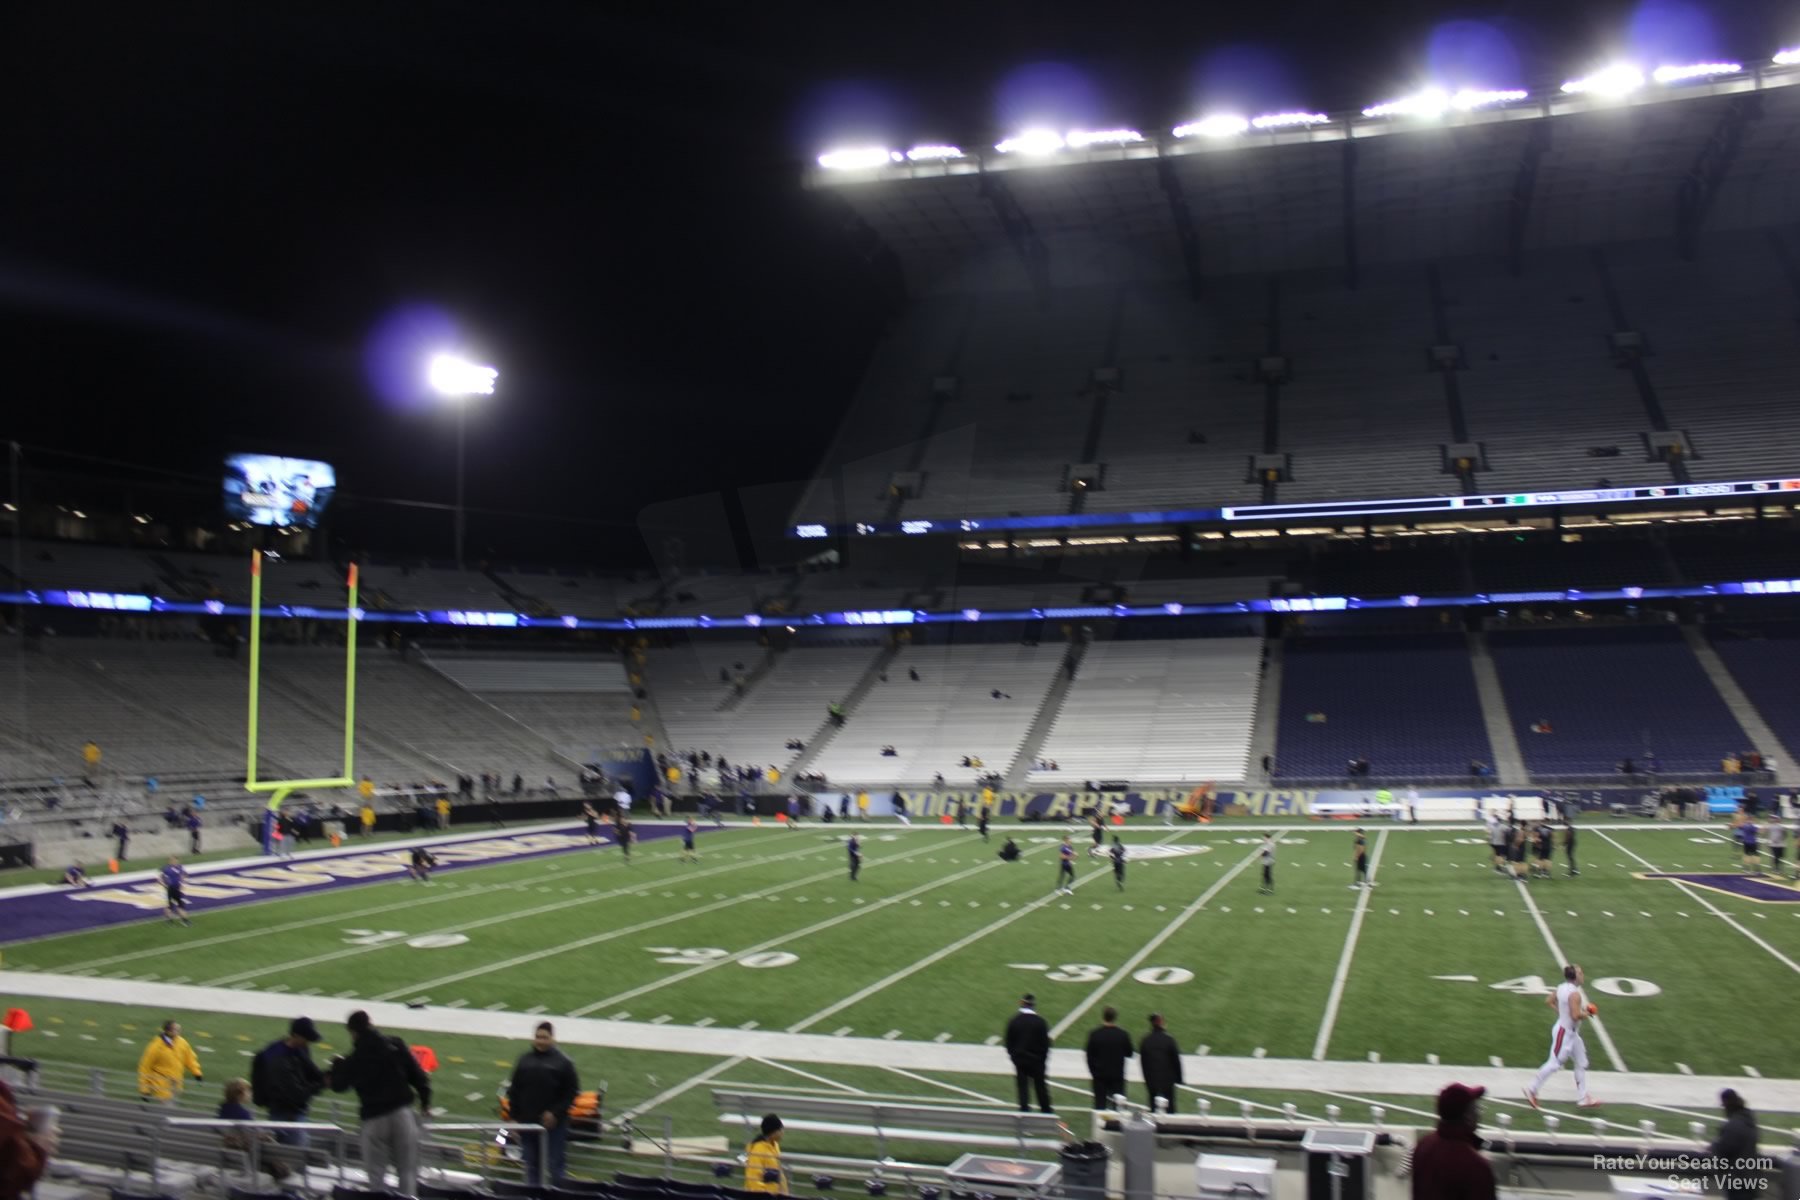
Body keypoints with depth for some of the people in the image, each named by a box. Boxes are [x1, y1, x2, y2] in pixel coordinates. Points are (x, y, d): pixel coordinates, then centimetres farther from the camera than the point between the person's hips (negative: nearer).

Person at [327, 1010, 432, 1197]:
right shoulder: (396, 1046, -2)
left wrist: (337, 1065, 29)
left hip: (374, 1118, -1)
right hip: (402, 1112, 1)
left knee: (376, 1172, 12)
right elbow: (418, 1075, -1)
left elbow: (338, 1085, 11)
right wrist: (425, 1101, 12)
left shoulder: (354, 1059, -5)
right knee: (407, 1170, 9)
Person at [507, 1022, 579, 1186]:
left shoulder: (562, 1062, -7)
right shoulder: (524, 1060, 2)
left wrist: (556, 1113, -15)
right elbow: (514, 1091, 8)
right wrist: (514, 1116, 3)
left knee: (556, 1165, 2)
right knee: (532, 1165, 14)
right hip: (527, 1122, 4)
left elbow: (571, 1091, -6)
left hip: (554, 1123, -3)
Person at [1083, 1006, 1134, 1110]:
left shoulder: (1094, 1034, -10)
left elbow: (1089, 1056, -3)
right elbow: (1129, 1053, 3)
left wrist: (1093, 1072, 10)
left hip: (1100, 1075, 0)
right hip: (1117, 1075, 0)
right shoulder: (1123, 1035, -9)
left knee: (1100, 1104, 6)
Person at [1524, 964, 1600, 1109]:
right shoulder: (1575, 994, -25)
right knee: (1554, 1064, 0)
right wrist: (1586, 1014, -12)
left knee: (1581, 1064, 16)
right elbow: (1576, 1016, -30)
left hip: (1571, 1033, 10)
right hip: (1564, 1033, -10)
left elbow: (1548, 1001, 14)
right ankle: (1532, 1089, 11)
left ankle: (1583, 1098, 24)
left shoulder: (1562, 987, 2)